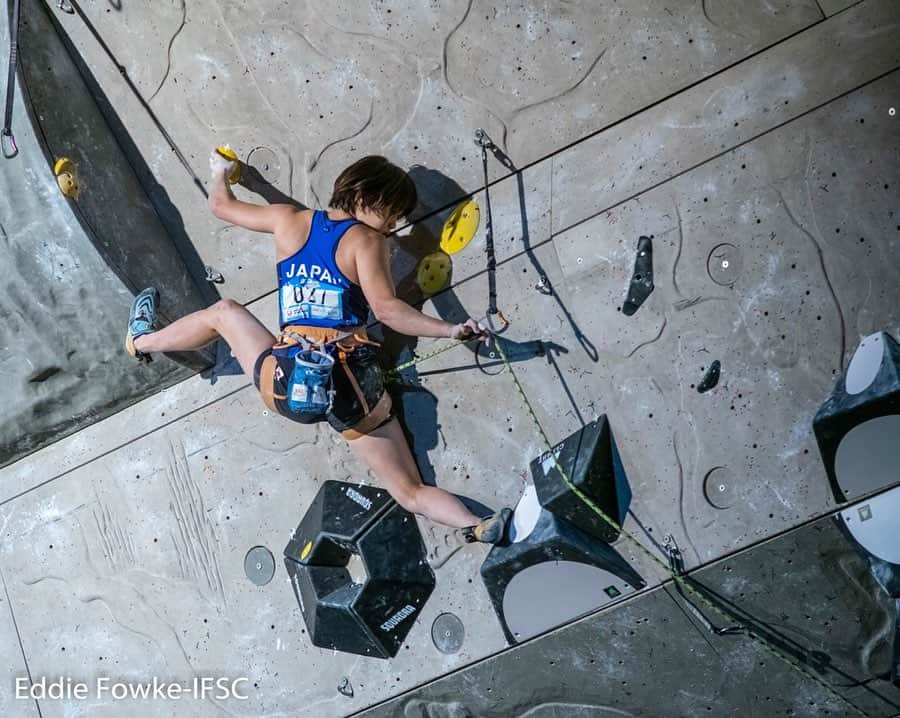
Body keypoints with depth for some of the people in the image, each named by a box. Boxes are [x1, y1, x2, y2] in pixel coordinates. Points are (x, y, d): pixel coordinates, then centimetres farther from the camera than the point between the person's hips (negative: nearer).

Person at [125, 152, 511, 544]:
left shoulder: (290, 221, 10)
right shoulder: (368, 242, -2)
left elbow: (221, 205, 26)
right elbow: (387, 309, -18)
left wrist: (220, 171, 47)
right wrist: (451, 330, -18)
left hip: (286, 382, 3)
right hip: (352, 385, -2)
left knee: (223, 312, 31)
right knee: (411, 492, 4)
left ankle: (141, 340, 51)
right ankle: (480, 527, -21)